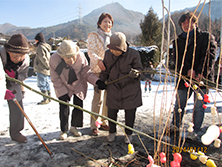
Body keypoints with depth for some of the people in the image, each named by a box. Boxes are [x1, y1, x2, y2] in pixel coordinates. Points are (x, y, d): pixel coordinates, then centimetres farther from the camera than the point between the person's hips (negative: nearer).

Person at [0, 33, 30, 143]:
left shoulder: (26, 59, -20)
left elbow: (23, 76, -8)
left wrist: (15, 75, -30)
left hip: (13, 84, 3)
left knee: (17, 108, 4)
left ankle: (15, 133, 23)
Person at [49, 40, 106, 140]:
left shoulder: (80, 56, -25)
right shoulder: (54, 59, -26)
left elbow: (86, 73, -16)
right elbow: (56, 80, -16)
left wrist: (97, 81, -31)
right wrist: (63, 93, -19)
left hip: (79, 85, 1)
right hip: (63, 87, -1)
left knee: (79, 106, 4)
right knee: (64, 108, -2)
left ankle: (74, 127, 28)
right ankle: (63, 130, 21)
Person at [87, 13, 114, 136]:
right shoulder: (94, 36, 0)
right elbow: (91, 51, -11)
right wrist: (98, 60, -30)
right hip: (98, 70, -6)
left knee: (108, 97, 10)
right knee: (98, 98, -8)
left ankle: (104, 122, 24)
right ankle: (94, 126, 4)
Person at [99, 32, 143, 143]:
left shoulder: (133, 54, -14)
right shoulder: (108, 54, -3)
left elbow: (139, 69, -7)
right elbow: (105, 71, 10)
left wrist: (135, 73, -30)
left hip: (130, 88, -2)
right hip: (113, 88, 3)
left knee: (130, 112, 7)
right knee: (111, 111, 8)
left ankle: (128, 133, 31)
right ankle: (112, 132, 33)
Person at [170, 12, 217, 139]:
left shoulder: (207, 37, 6)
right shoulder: (178, 41, 13)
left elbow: (209, 56, -7)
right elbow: (178, 58, -1)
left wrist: (201, 72, -22)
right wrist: (188, 70, -20)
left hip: (201, 78, -2)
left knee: (199, 107, 4)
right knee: (179, 105, 12)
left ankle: (195, 132, 19)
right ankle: (175, 126, 30)